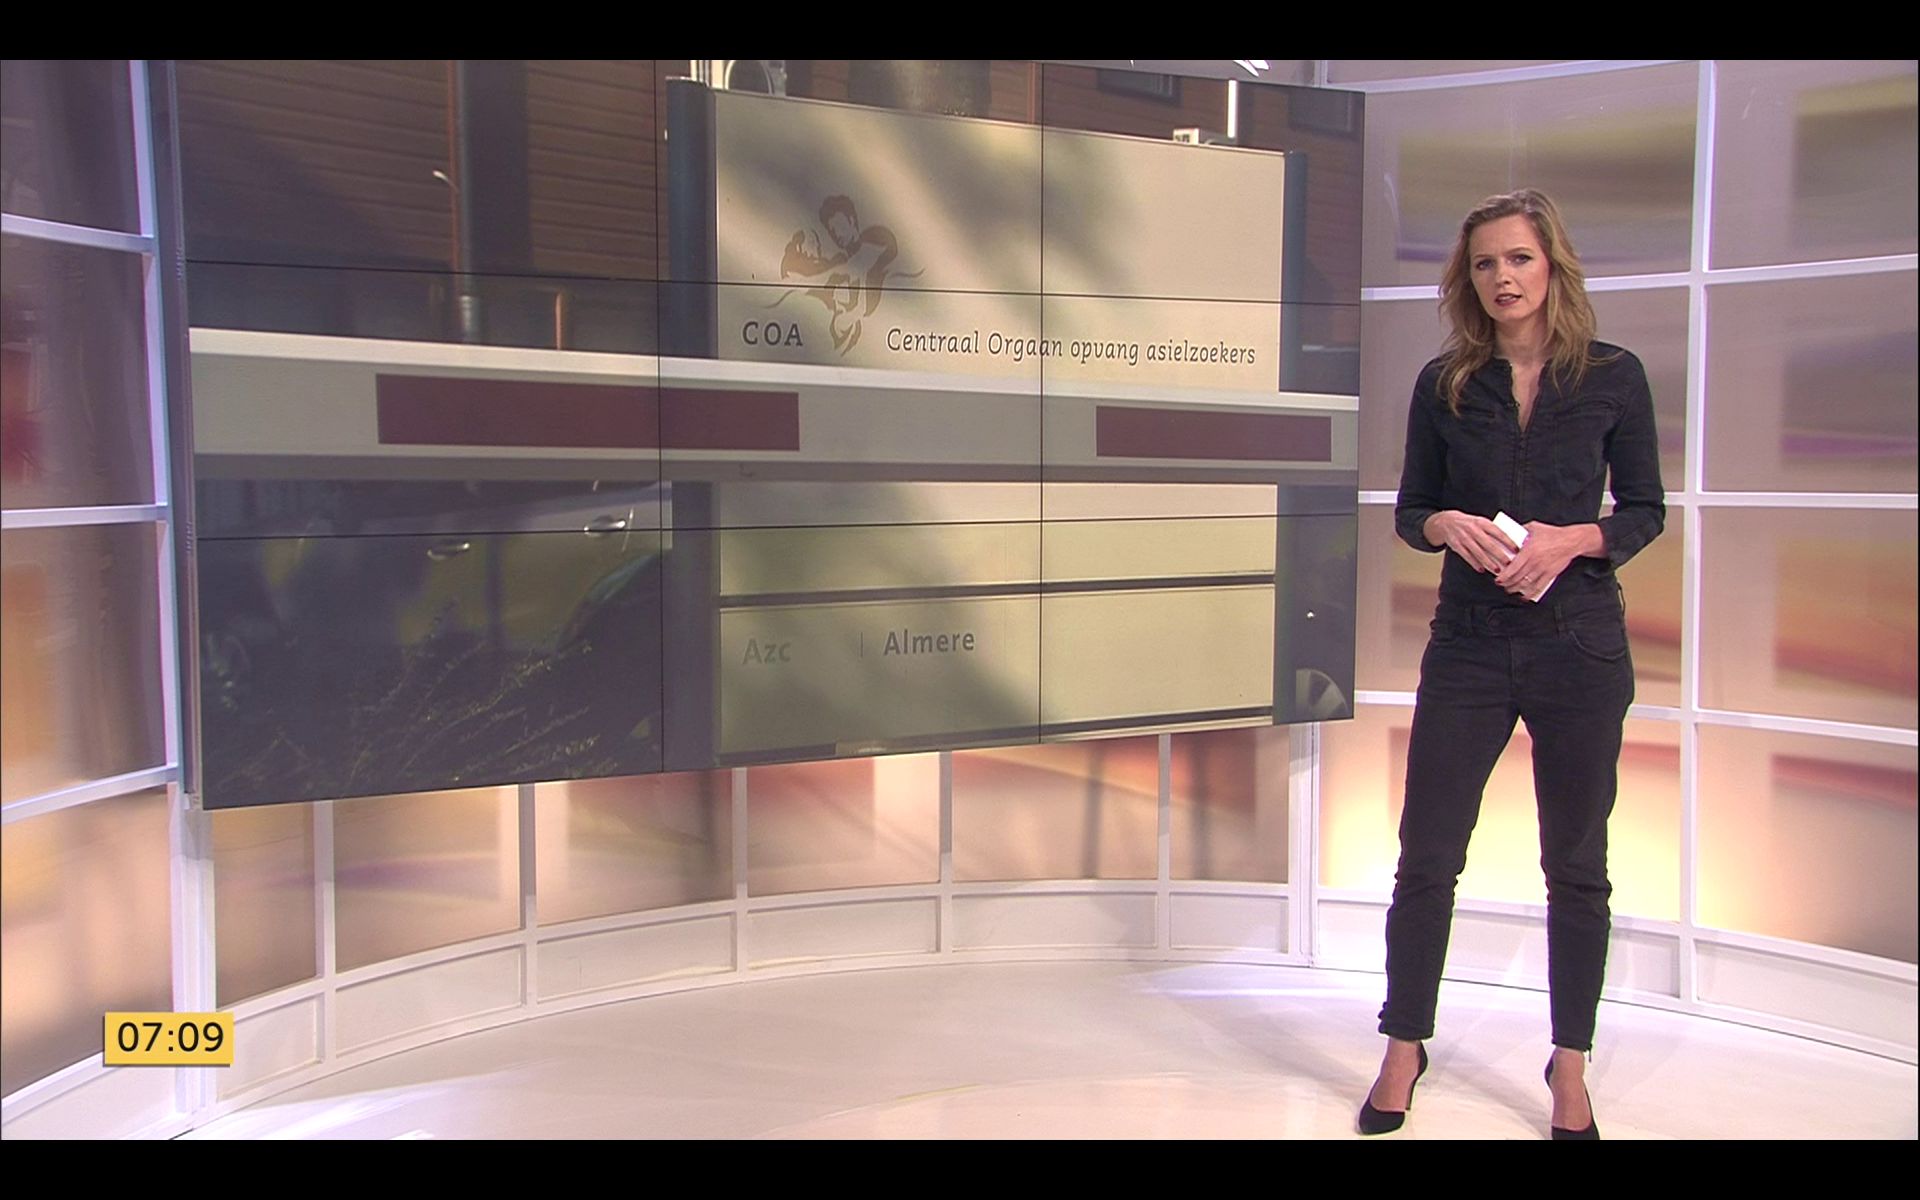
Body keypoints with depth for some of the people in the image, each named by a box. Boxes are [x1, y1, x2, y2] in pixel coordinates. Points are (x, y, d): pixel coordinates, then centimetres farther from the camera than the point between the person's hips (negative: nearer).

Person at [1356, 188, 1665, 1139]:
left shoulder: (1613, 376, 0)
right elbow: (1409, 509, 7)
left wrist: (1571, 539, -15)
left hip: (1579, 642, 0)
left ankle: (1570, 1064, 26)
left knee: (1576, 863, 9)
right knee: (1427, 855, 3)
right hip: (1469, 643, 1)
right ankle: (1404, 1050, 21)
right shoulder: (1444, 383, 3)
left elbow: (1646, 510, 3)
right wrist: (1449, 524, -14)